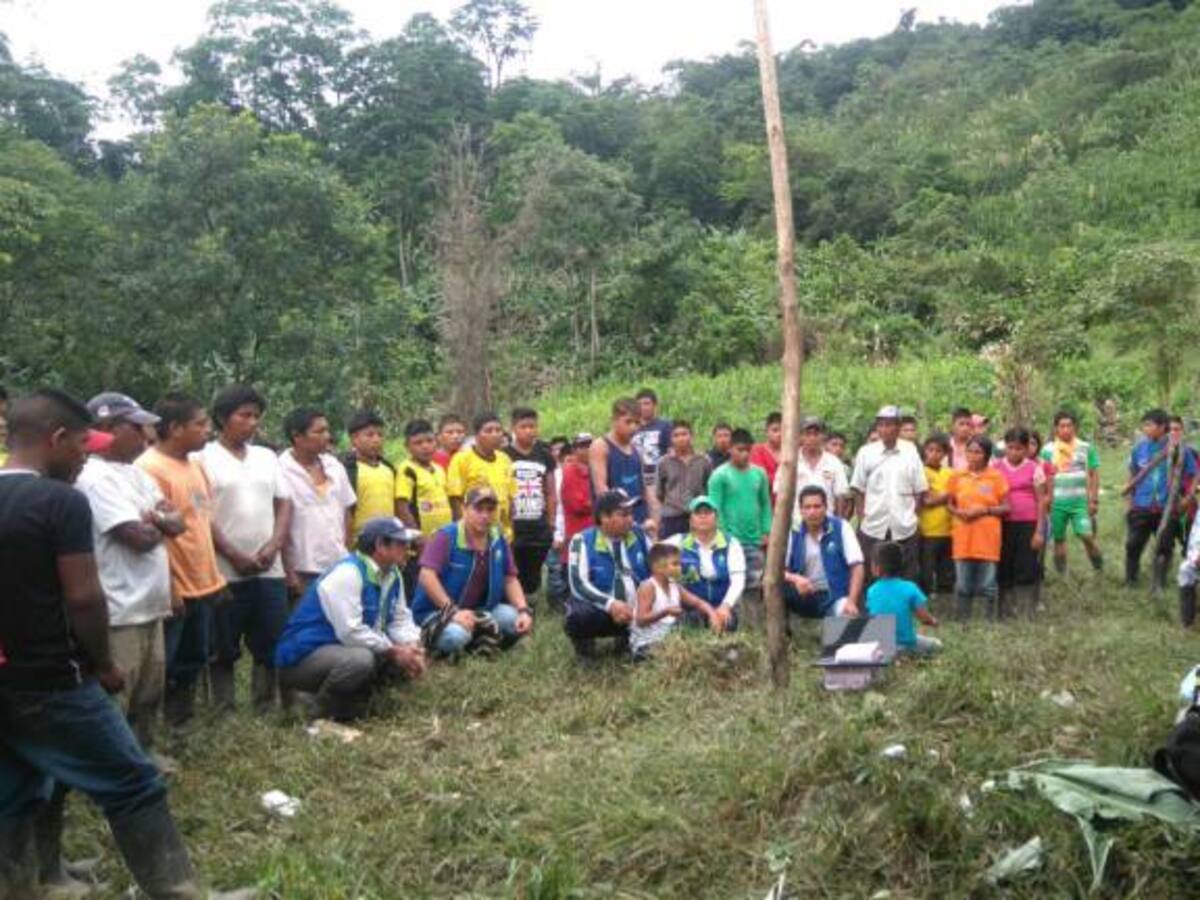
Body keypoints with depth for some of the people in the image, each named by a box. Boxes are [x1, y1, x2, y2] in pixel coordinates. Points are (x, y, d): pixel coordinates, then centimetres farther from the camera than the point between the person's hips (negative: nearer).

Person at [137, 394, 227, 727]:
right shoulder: (150, 469, -16)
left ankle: (179, 725, 29)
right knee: (163, 669, 3)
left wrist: (215, 576, 16)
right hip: (174, 591, -9)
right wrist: (168, 589, -21)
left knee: (193, 663, 17)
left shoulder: (195, 465, 11)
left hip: (203, 585, 9)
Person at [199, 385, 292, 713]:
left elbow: (284, 505, 11)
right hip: (225, 571, -4)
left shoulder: (267, 457, 13)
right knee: (224, 650, 4)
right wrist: (235, 556, -12)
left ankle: (265, 710, 18)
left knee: (271, 645, 7)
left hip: (270, 570, 5)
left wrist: (273, 547, -4)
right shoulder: (203, 459, -3)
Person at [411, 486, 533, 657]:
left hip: (480, 610, 6)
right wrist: (452, 611, -28)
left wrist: (524, 610, -10)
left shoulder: (499, 540, 2)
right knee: (455, 636, -36)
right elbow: (427, 576, -24)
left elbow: (510, 579, 7)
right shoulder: (446, 537, -15)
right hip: (438, 611, -6)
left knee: (516, 620, -16)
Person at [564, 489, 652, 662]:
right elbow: (579, 584, -18)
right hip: (600, 610, -5)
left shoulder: (638, 535, 4)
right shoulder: (583, 541, -9)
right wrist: (610, 604, -33)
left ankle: (628, 638, 12)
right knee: (579, 617, -36)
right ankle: (584, 643, 2)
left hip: (637, 610, 5)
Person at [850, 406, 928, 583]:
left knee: (907, 579, 6)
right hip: (873, 527, 0)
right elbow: (858, 489, 5)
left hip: (904, 528, 0)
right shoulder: (866, 452, 1)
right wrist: (862, 516, -3)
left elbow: (920, 489, 6)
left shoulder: (910, 452, 2)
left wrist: (912, 513, -2)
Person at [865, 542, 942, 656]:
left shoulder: (872, 591, -5)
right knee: (936, 644, 25)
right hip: (906, 644, -1)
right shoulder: (909, 589, -13)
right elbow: (925, 617, -11)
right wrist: (933, 621, 13)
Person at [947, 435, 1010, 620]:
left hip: (987, 538, -2)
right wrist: (958, 512, -8)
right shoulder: (957, 477, 8)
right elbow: (950, 504, 14)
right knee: (963, 585, 6)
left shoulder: (996, 477, 1)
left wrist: (984, 510, -13)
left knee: (987, 585, 3)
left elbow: (1006, 508, 2)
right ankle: (962, 622, 15)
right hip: (963, 538, 2)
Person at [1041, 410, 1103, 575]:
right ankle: (1061, 574, 15)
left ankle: (1099, 567, 8)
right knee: (1059, 539, 6)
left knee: (1087, 535, -12)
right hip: (1057, 503, 1)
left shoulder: (1086, 448, 4)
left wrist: (1094, 500, 2)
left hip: (1080, 501, -1)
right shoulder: (1048, 450, 3)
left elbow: (1094, 475, 7)